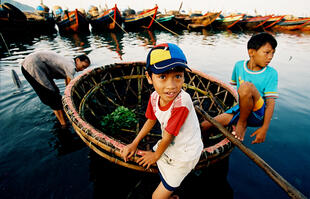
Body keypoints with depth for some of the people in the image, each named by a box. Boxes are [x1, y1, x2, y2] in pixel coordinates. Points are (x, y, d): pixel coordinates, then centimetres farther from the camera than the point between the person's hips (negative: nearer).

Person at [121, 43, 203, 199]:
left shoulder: (181, 102, -37)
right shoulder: (155, 96, -16)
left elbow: (167, 137, -24)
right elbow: (151, 120, 3)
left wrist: (156, 155, -5)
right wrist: (134, 144, 7)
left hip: (184, 155, -5)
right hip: (167, 145, 6)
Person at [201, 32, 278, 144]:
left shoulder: (271, 73, -9)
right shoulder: (239, 66, 1)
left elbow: (271, 103, -12)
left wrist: (264, 128, -18)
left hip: (259, 115, -3)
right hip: (240, 109, 3)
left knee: (246, 86, -35)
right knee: (204, 126, -8)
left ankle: (242, 123, -13)